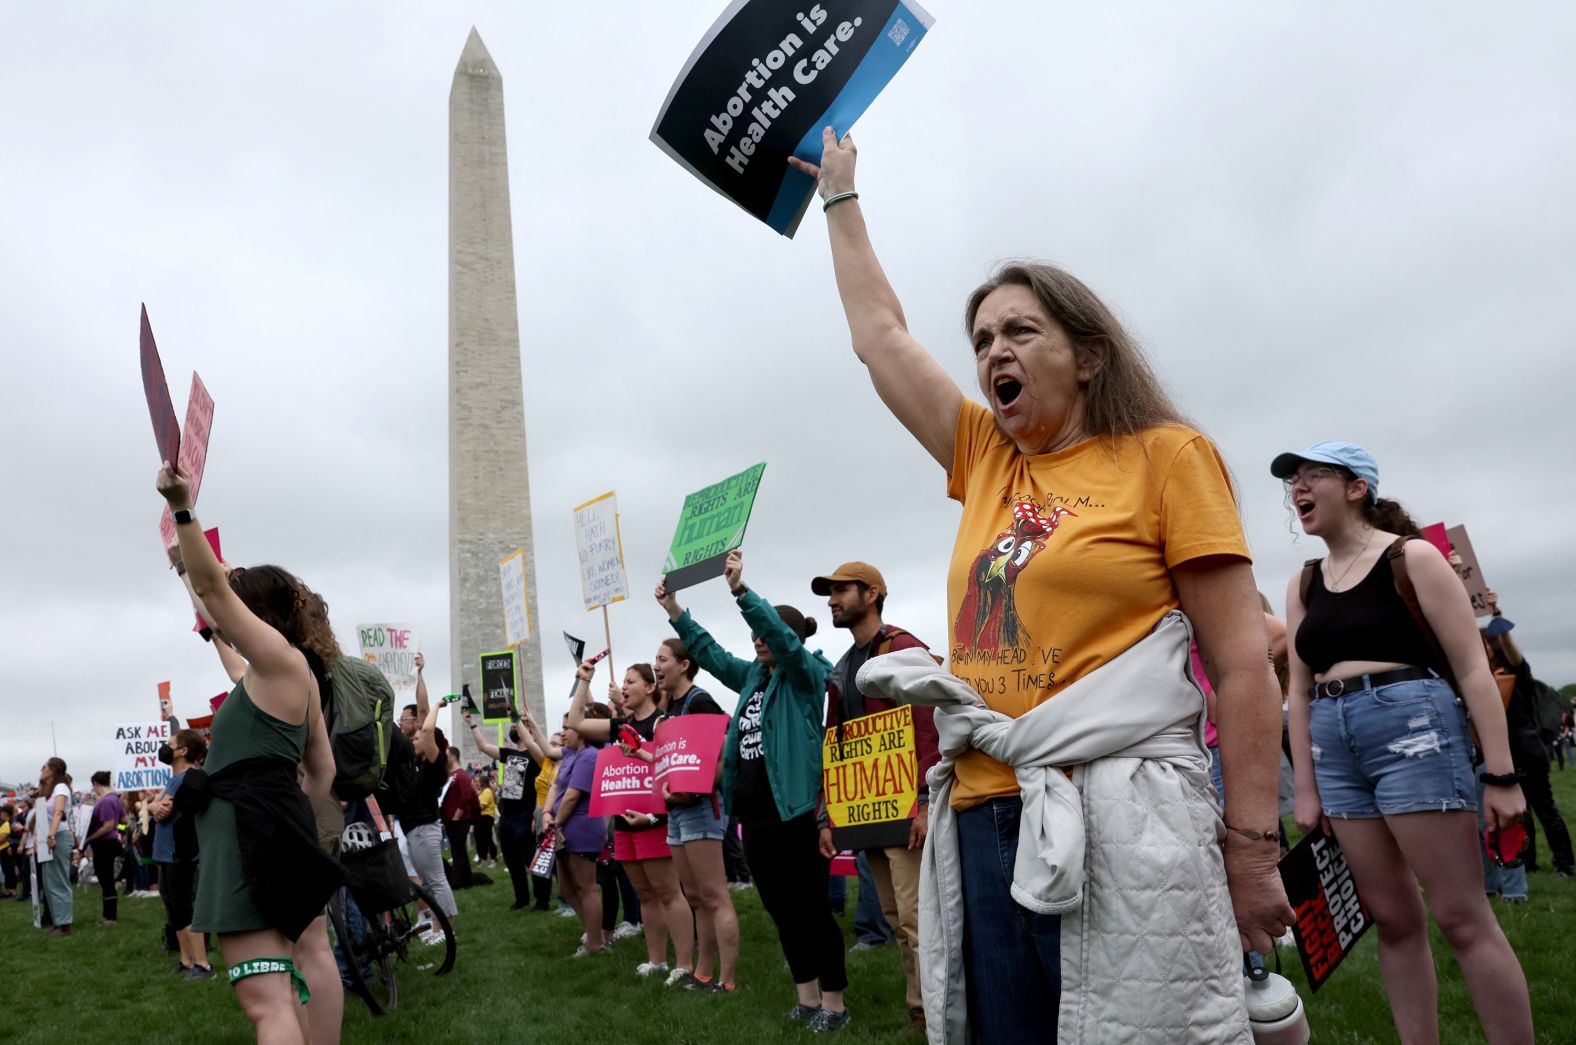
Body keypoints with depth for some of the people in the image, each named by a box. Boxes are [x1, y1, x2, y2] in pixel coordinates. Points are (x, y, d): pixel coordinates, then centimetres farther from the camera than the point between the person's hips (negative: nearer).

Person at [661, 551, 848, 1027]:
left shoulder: (807, 673, -7)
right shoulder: (754, 676, 14)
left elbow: (781, 635, -24)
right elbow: (711, 653, 18)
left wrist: (739, 589, -34)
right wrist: (675, 610, 10)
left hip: (794, 813, -8)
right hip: (755, 816, 8)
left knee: (811, 908, 0)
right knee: (782, 910, 13)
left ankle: (834, 1003, 10)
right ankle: (808, 998, 24)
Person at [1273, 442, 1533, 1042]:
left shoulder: (1411, 558, -3)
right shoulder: (1304, 585, 12)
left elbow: (1472, 668, -6)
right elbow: (1300, 691, 13)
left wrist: (1500, 775, -11)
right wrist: (1306, 789, 9)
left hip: (1414, 730, -5)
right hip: (1335, 747, 6)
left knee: (1462, 919, -3)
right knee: (1394, 921, 10)